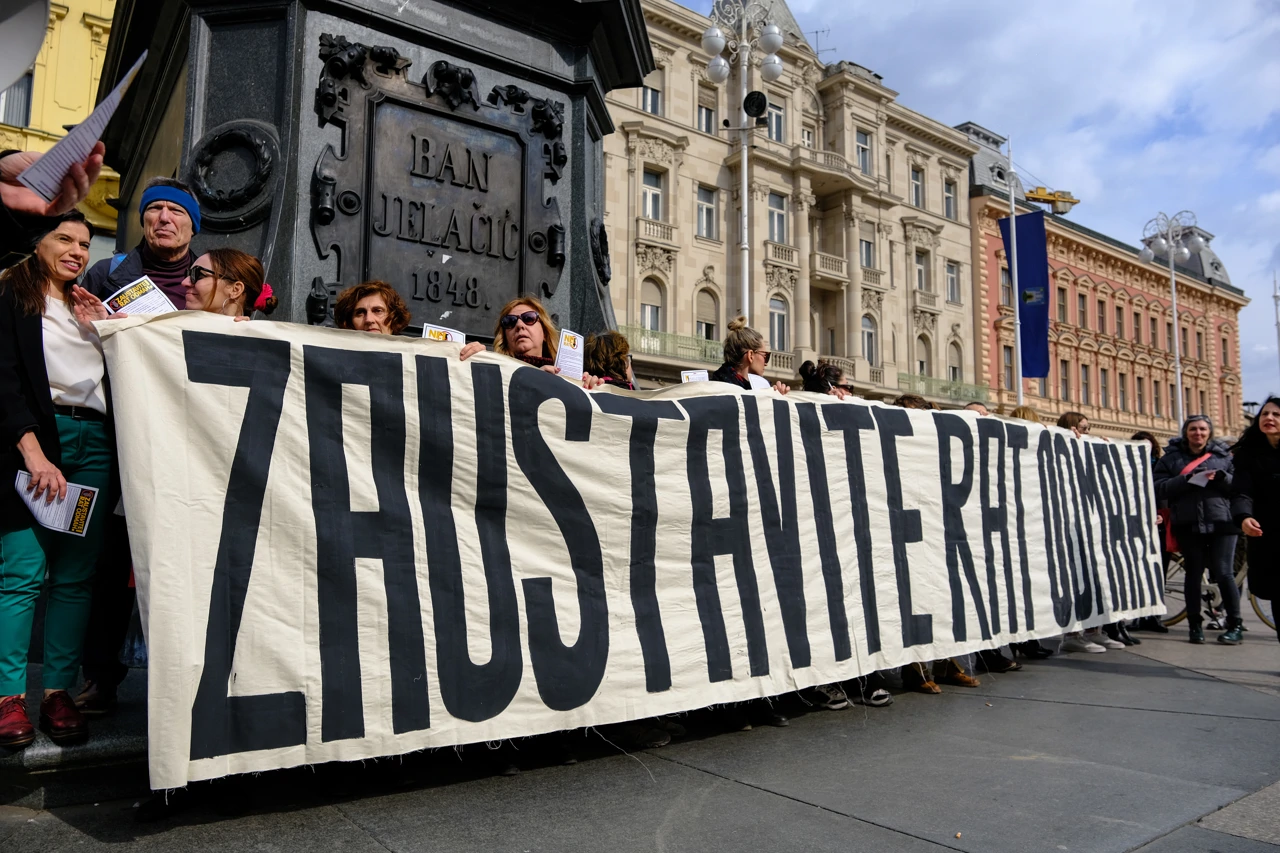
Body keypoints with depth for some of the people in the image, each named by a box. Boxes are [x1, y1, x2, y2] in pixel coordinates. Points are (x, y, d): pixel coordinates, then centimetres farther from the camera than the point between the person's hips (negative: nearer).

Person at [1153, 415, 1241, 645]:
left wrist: (1220, 477, -11)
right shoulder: (1171, 457, 9)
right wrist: (1186, 479, -15)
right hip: (1188, 524, 0)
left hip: (1221, 522, 0)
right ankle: (1195, 625, 13)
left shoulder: (1223, 454, 12)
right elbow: (1159, 489, -1)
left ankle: (1234, 625, 7)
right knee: (1193, 574, 5)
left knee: (1223, 573, -4)